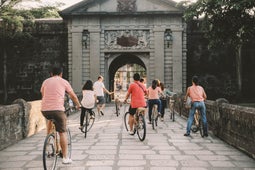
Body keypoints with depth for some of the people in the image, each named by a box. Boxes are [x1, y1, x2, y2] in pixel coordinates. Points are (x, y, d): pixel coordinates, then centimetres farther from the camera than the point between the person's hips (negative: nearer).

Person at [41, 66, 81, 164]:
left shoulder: (46, 81, 17)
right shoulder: (64, 82, 9)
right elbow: (73, 96, 17)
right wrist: (78, 105, 34)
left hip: (44, 109, 4)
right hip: (57, 109, -3)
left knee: (50, 119, 37)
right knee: (62, 133, 5)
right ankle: (65, 158, 5)